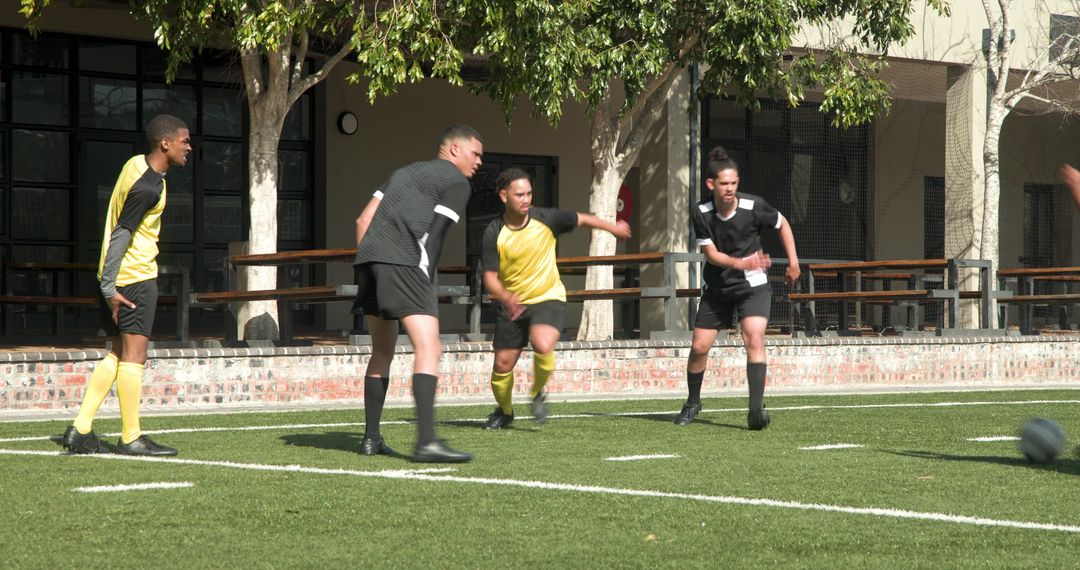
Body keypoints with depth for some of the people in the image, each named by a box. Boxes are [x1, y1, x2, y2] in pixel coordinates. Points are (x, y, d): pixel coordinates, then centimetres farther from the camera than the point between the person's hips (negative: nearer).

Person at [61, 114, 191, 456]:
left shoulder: (136, 164, 10)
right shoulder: (148, 187, -19)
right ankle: (131, 438, -2)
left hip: (116, 276, 10)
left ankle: (81, 429, 10)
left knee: (118, 354, 13)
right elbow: (120, 235, -20)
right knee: (134, 356, -5)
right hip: (135, 276, -10)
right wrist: (109, 287, -19)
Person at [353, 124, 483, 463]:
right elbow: (433, 235, 1)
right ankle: (426, 442, -27)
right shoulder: (457, 182, 8)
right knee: (427, 347, -14)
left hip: (369, 257, 8)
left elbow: (364, 220, 23)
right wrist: (426, 289, 8)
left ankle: (371, 438, 22)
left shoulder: (405, 172, 31)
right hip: (404, 261, -8)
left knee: (382, 351, 20)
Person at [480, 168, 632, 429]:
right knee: (502, 364, 2)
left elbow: (581, 219, 7)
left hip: (548, 298, -1)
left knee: (543, 346, -29)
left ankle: (538, 393, 1)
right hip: (512, 303, 1)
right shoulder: (493, 234, -14)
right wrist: (506, 297, -35)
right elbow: (490, 279, -13)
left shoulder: (546, 219, -11)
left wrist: (614, 228, 21)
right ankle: (504, 411, 32)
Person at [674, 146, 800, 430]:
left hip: (752, 285, -2)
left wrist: (793, 262, 2)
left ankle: (756, 410, -26)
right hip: (716, 287, 2)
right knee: (699, 346, 4)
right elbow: (711, 254, -15)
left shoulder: (754, 206, -18)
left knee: (754, 338, -23)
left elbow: (782, 224, 2)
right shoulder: (701, 213, -16)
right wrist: (741, 263, -32)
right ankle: (693, 402, 30)